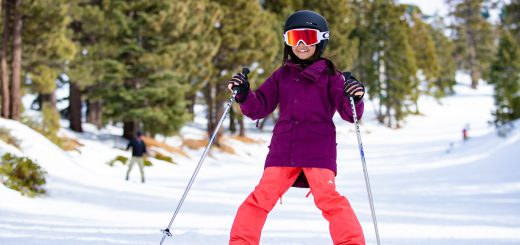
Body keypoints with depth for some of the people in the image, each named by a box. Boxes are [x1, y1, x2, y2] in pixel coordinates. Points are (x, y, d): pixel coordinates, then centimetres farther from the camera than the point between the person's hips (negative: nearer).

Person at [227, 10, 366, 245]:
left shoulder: (329, 75, 4)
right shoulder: (281, 75, 14)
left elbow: (349, 113, -2)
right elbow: (259, 108, 12)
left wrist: (355, 98, -23)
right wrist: (243, 93, -7)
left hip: (319, 149, -3)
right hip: (283, 148, 3)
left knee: (327, 197, -18)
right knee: (262, 197, -3)